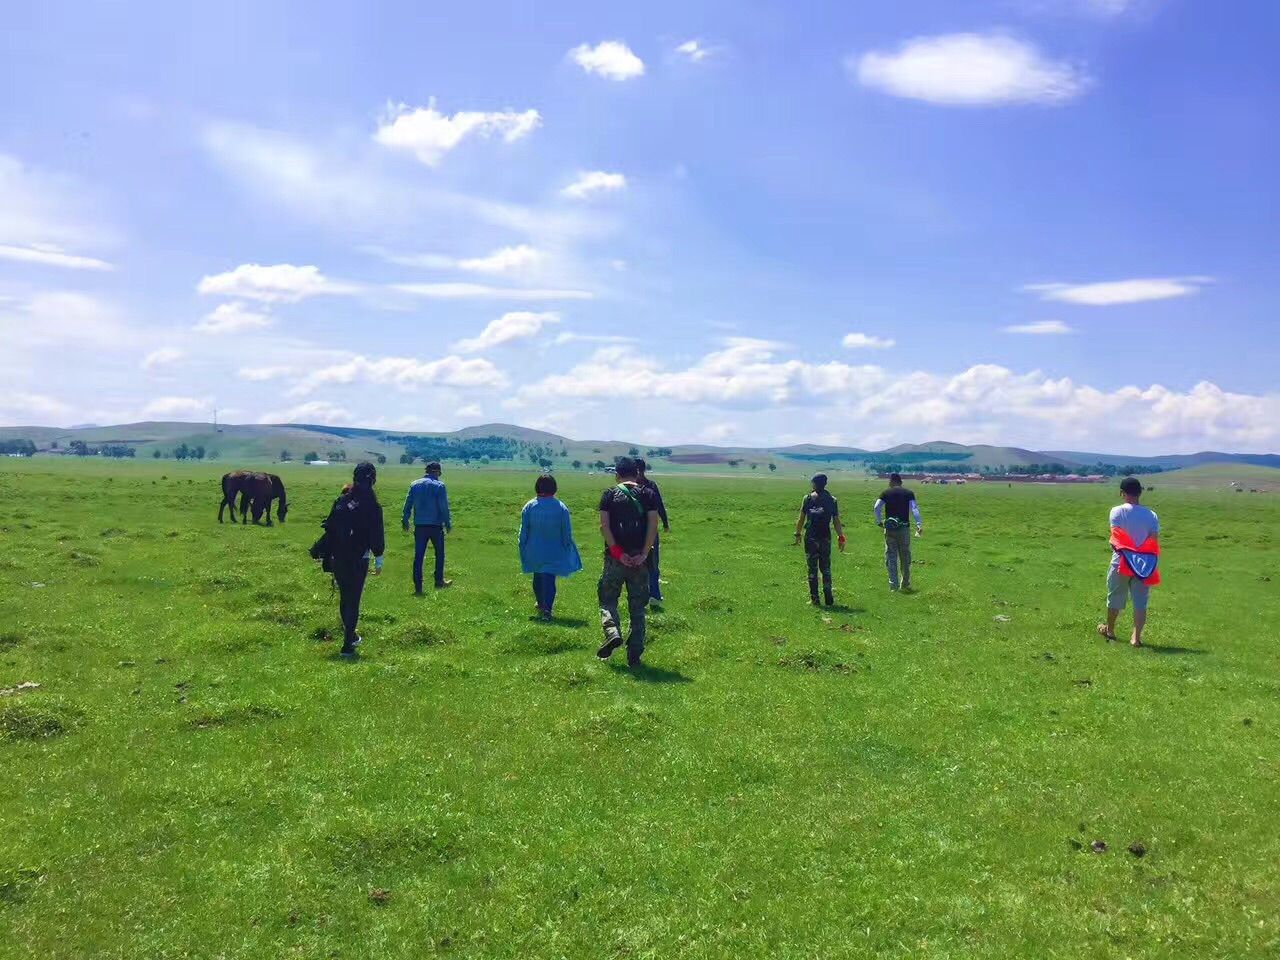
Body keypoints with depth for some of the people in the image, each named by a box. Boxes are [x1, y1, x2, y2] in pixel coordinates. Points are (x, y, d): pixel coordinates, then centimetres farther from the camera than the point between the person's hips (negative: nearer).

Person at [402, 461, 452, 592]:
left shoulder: (414, 485, 4)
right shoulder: (439, 486, -7)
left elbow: (408, 504, 7)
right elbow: (444, 507, -9)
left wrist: (405, 521, 16)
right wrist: (448, 523, -2)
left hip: (419, 526, 3)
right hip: (436, 525, -3)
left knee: (418, 556, 4)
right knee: (439, 553, 15)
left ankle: (418, 587, 3)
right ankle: (439, 582, 21)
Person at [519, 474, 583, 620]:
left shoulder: (529, 506, -8)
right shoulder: (561, 508, -10)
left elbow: (523, 532, -2)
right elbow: (567, 533, -4)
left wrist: (523, 550, 9)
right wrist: (566, 550, 8)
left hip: (534, 552, 2)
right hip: (554, 553, -2)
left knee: (538, 578, 21)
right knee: (549, 579, 0)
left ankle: (540, 605, 37)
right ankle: (546, 608, -12)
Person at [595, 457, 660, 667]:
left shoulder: (609, 495, 2)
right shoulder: (648, 495, 4)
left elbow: (604, 525, -8)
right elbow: (653, 525, -6)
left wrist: (617, 551, -8)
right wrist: (644, 554, -7)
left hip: (615, 558, -1)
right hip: (639, 559, 1)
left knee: (608, 599, 13)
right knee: (637, 607, 9)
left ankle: (613, 632, -14)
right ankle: (634, 656, 9)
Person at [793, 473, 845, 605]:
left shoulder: (807, 498, -1)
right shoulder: (832, 500, 4)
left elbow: (801, 519, -2)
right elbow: (836, 521, 2)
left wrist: (798, 534, 7)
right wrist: (841, 538, 7)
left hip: (810, 538, -2)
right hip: (826, 538, 2)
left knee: (812, 568, 4)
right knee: (826, 568, 10)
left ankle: (814, 598, 4)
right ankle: (828, 598, 7)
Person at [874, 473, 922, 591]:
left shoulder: (886, 493, 4)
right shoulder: (909, 493, 5)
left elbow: (876, 508, -9)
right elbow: (914, 509, -8)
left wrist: (879, 522, 2)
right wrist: (919, 524, -14)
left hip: (890, 528, -1)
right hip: (904, 528, 1)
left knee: (891, 556, 4)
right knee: (905, 557, 11)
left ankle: (893, 584, 0)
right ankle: (906, 584, 19)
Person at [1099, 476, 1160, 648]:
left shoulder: (1117, 512, -10)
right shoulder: (1151, 515, -3)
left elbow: (1116, 537, -14)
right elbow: (1155, 543, -4)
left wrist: (1117, 550, 1)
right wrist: (1153, 567, 3)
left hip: (1121, 561, -1)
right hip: (1143, 563, 1)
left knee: (1115, 598, 16)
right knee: (1140, 602, 6)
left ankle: (1109, 630, 33)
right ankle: (1136, 637, 2)